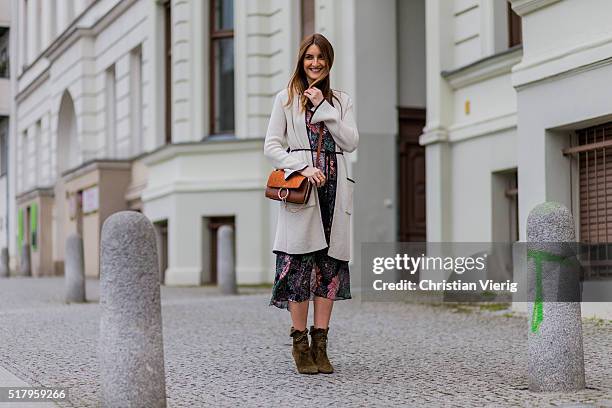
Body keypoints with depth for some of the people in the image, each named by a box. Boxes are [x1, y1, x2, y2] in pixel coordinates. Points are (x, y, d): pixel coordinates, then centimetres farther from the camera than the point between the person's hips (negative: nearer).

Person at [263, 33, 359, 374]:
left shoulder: (341, 101, 16)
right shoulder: (286, 99, 8)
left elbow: (351, 143, 2)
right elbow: (271, 146, 2)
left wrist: (323, 107, -3)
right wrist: (302, 167, -13)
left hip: (334, 189, 3)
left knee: (330, 263, 0)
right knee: (300, 263, -7)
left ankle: (320, 345, 5)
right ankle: (300, 344, 0)